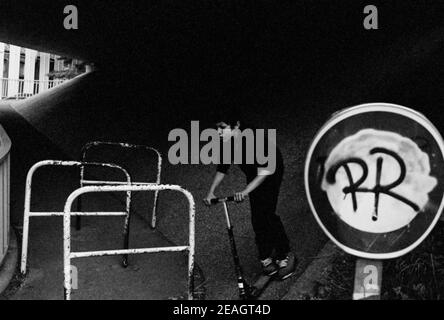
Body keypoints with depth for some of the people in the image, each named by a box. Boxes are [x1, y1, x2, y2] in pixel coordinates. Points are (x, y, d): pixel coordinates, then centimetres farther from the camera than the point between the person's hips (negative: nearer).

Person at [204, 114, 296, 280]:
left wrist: (246, 191, -49)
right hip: (253, 174, 6)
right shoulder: (225, 144, -18)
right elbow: (222, 169, -5)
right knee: (256, 217, 2)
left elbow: (265, 172, -39)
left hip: (271, 169, -6)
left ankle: (286, 256, 3)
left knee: (266, 213, -14)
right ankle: (266, 258, 17)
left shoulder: (252, 139, -38)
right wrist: (211, 191, -16)